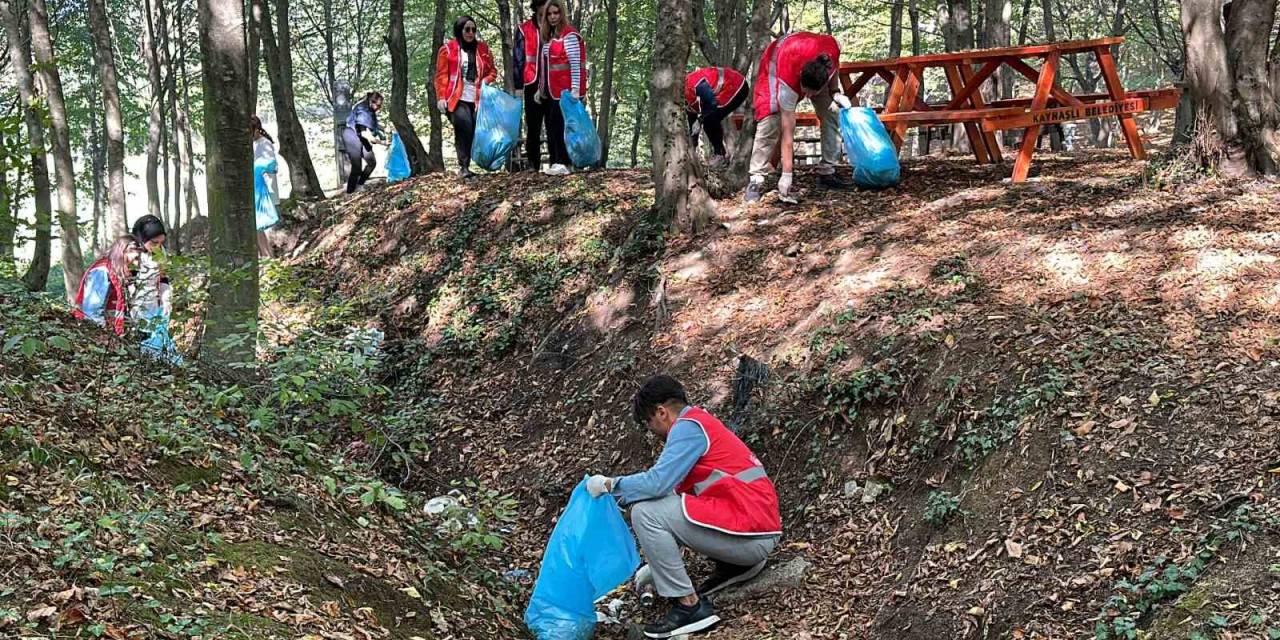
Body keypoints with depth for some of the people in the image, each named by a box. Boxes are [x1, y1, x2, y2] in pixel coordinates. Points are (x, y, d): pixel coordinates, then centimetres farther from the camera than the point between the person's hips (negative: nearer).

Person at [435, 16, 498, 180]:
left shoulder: (482, 49, 15)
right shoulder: (447, 49, 5)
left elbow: (492, 70, 20)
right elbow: (441, 76, 2)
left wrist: (486, 80, -1)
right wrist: (441, 97, -7)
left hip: (477, 99, 4)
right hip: (457, 98, -4)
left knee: (476, 131, -4)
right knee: (465, 127, -23)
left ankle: (465, 166, 6)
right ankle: (463, 166, -20)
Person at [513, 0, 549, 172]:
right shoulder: (524, 30, 3)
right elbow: (517, 59, 2)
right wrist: (518, 86, -4)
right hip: (533, 85, -1)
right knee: (533, 126, 3)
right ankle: (533, 164, 8)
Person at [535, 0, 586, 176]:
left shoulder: (569, 35, -8)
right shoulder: (548, 36, 17)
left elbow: (575, 64, -15)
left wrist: (575, 89, -21)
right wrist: (540, 89, 19)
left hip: (565, 90, -8)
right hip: (551, 90, 8)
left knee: (560, 125, -10)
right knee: (551, 126, 7)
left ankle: (564, 163, -7)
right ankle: (556, 162, 12)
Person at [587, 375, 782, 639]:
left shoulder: (688, 426, -8)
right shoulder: (702, 423, 22)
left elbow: (656, 483, -21)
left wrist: (609, 485, -4)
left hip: (750, 534, -10)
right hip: (761, 531, 10)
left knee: (646, 513, -13)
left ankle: (690, 606, -10)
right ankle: (734, 566, 17)